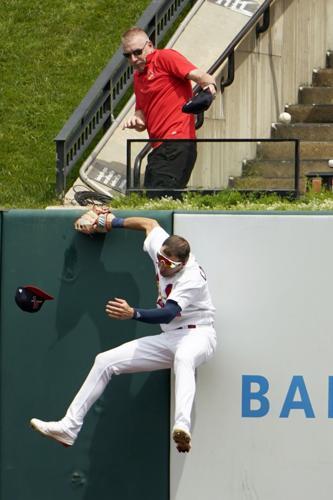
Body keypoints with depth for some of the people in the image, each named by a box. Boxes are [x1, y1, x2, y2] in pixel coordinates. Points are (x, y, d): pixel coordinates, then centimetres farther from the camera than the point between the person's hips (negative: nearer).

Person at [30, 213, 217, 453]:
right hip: (168, 340, 9)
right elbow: (150, 223, 20)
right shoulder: (160, 246, -3)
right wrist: (114, 222, 28)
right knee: (106, 361, 3)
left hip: (197, 334, -9)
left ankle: (183, 426, -68)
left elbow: (168, 314, -40)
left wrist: (133, 314, -56)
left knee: (183, 357, -45)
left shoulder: (192, 278, -26)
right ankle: (70, 427, 2)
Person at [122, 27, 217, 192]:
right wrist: (136, 121, 2)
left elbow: (200, 76, -13)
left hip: (176, 142, -10)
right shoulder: (138, 76, 25)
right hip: (159, 148, 10)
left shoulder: (165, 57, 0)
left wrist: (209, 86, -35)